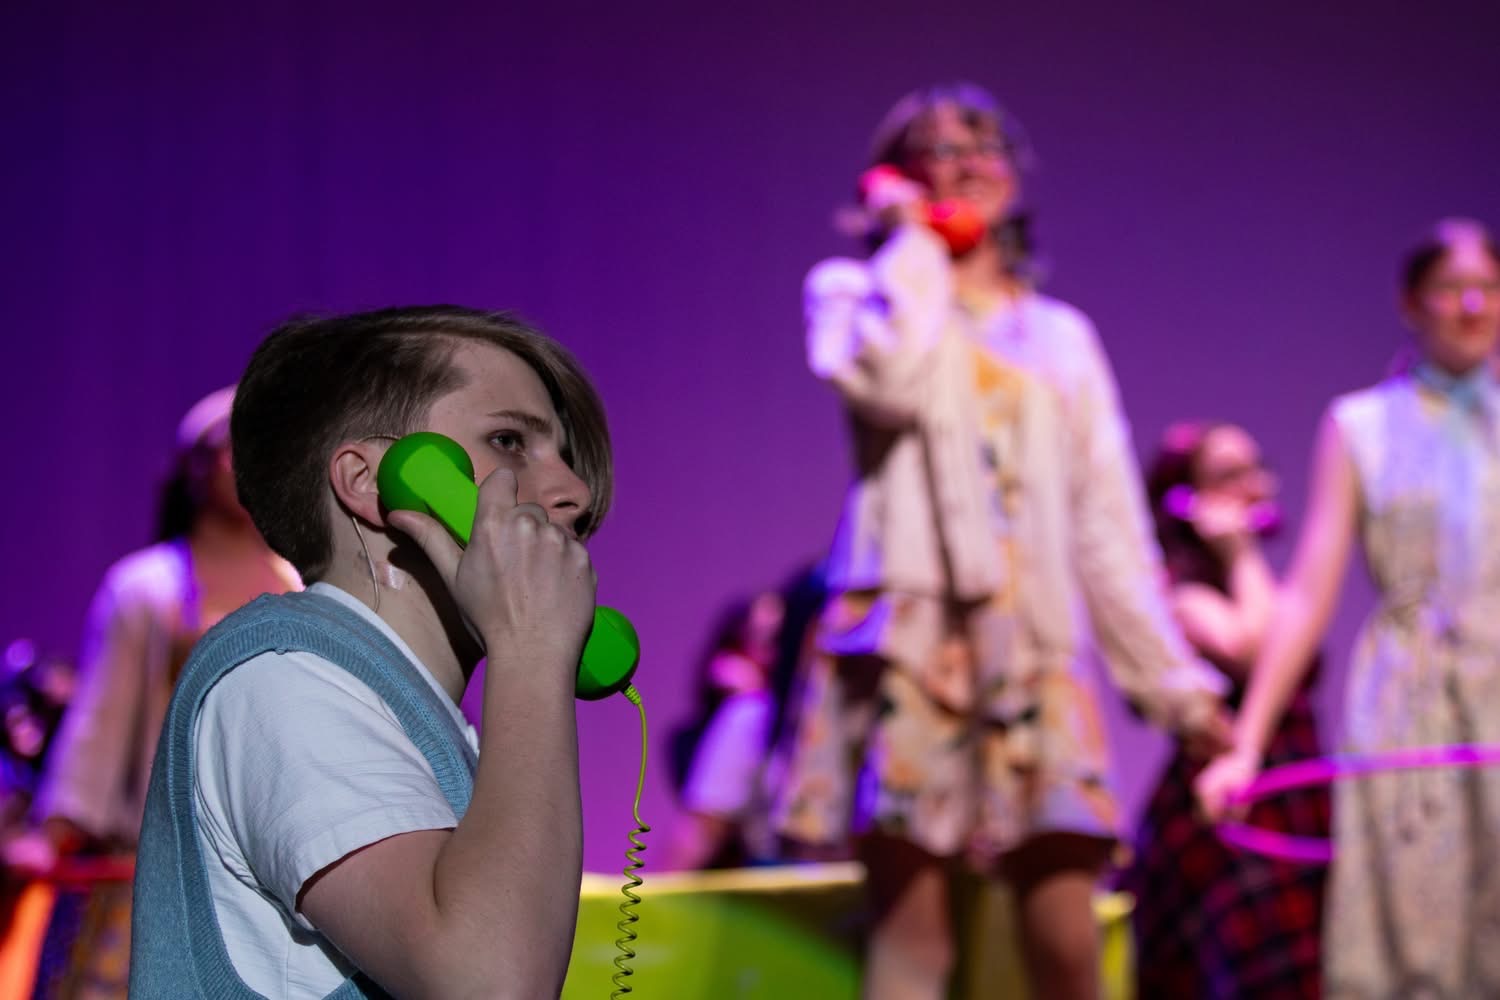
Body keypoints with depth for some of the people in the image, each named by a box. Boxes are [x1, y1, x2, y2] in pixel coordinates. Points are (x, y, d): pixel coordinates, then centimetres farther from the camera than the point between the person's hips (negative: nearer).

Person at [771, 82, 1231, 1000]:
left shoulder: (1063, 336, 22)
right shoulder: (862, 296, 13)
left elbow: (1109, 522, 19)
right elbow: (886, 381, -13)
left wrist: (1176, 680, 13)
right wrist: (913, 242, 3)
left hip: (1034, 644, 3)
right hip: (911, 631, -3)